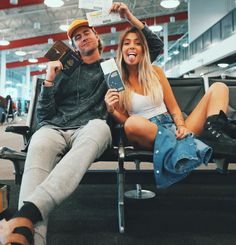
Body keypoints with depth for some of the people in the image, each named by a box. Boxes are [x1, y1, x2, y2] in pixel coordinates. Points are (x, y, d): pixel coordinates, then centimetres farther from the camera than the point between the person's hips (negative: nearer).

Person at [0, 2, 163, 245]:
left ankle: (25, 216, -55)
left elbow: (156, 46, 25)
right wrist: (49, 81, 6)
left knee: (99, 127, -40)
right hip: (55, 128, 2)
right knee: (39, 146, -36)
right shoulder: (66, 70, 26)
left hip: (90, 127, -1)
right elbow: (43, 115, 19)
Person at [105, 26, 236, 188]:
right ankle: (189, 142, -27)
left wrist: (181, 126, -11)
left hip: (172, 127, 4)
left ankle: (214, 131, -32)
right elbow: (125, 121, 3)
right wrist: (111, 110, -18)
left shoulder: (156, 71, 10)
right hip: (147, 133, -4)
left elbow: (173, 108, 9)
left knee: (218, 87, -3)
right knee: (133, 123, -41)